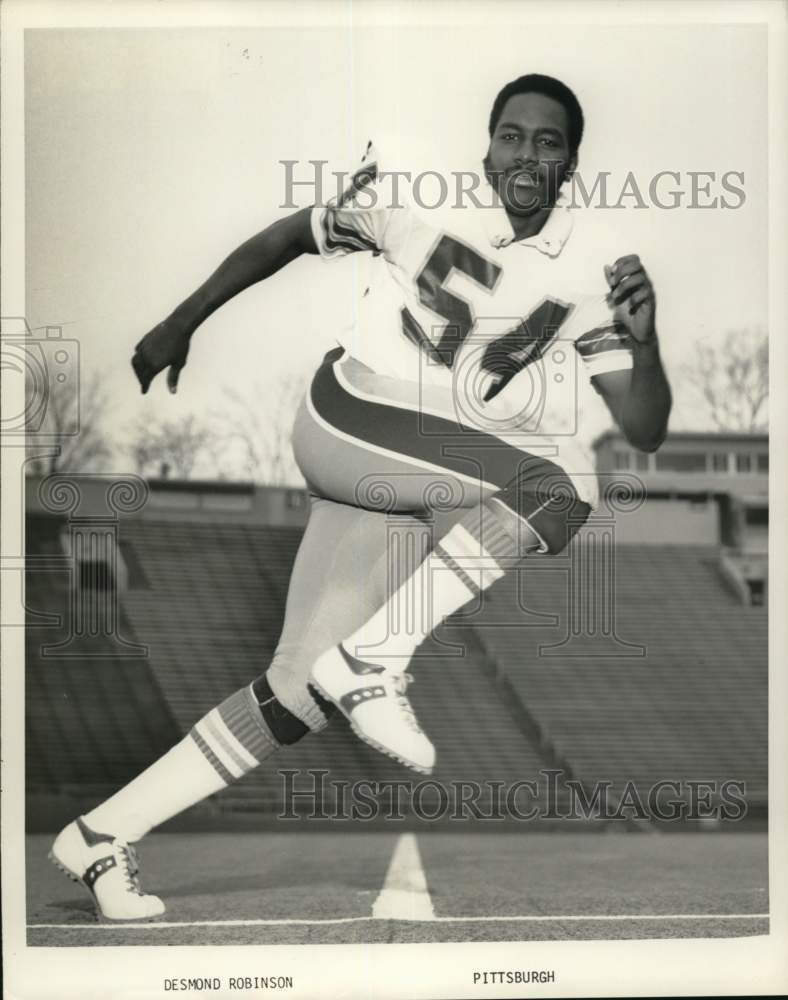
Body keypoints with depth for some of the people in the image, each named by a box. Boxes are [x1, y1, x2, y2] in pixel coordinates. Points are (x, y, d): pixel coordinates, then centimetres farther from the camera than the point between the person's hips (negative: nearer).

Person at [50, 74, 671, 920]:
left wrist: (643, 341, -20)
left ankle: (103, 834, 7)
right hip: (344, 434, -4)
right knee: (560, 482, -26)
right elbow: (286, 239, 7)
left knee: (300, 686, -2)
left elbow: (644, 432, -1)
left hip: (443, 492, 4)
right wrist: (181, 323, 11)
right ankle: (372, 661, -22)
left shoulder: (591, 272, 0)